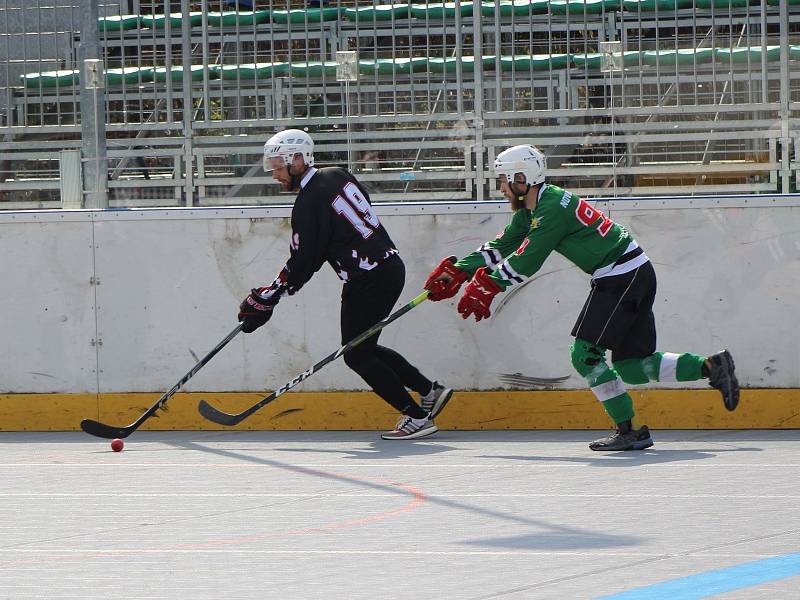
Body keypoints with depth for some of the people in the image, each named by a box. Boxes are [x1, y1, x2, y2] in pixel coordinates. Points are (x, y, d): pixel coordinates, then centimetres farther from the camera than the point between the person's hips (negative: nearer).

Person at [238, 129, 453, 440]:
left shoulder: (309, 203, -18)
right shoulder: (337, 176, 9)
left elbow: (303, 262, -16)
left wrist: (266, 299, -8)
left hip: (370, 281, -9)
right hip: (390, 266, 9)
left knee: (357, 354, -1)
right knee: (363, 347, 19)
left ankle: (417, 417, -2)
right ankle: (430, 391, 22)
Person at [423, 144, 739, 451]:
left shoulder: (553, 208, -17)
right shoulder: (530, 211, 14)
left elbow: (526, 261, -17)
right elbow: (501, 247, 21)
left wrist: (487, 287, -8)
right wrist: (456, 272, 17)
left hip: (621, 275, -10)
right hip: (636, 275, 10)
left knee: (585, 352, -9)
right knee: (630, 366, 7)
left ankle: (630, 430, -9)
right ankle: (711, 366, 6)